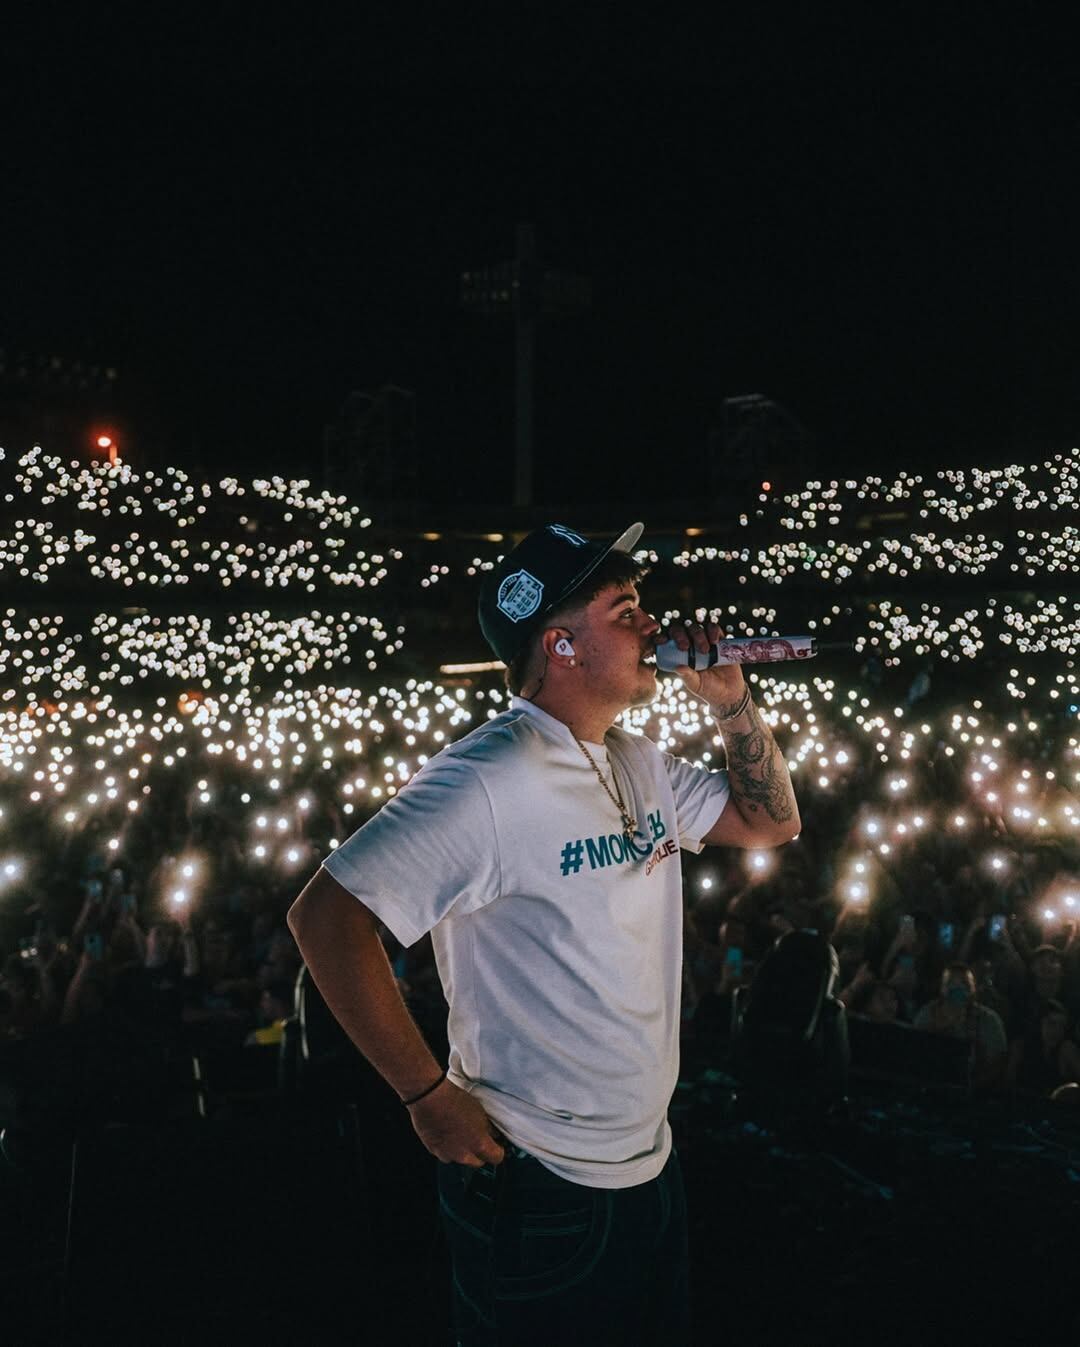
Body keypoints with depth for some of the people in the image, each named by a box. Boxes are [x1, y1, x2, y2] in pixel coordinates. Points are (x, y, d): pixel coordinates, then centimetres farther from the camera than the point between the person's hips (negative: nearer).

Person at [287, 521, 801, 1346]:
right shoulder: (488, 780, -23)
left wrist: (730, 699, 0)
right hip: (539, 1189, -8)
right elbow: (325, 915, -25)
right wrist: (429, 1095, -21)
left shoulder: (640, 765, 4)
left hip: (652, 1165, 8)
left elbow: (773, 822, 15)